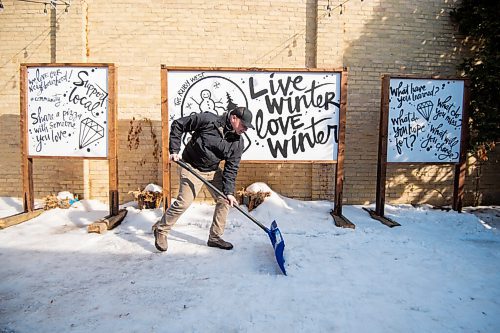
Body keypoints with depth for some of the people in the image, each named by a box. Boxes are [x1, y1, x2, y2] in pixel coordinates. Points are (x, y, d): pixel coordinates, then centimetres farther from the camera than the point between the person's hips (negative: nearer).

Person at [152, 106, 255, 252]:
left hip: (213, 170, 6)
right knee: (183, 202, -10)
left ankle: (215, 237, 19)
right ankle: (160, 230, 14)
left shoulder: (238, 142, -9)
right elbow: (178, 125, -14)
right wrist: (174, 150, -18)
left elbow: (231, 168, -7)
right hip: (192, 167, -5)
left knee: (225, 200, 2)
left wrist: (229, 192, -15)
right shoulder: (208, 120, -22)